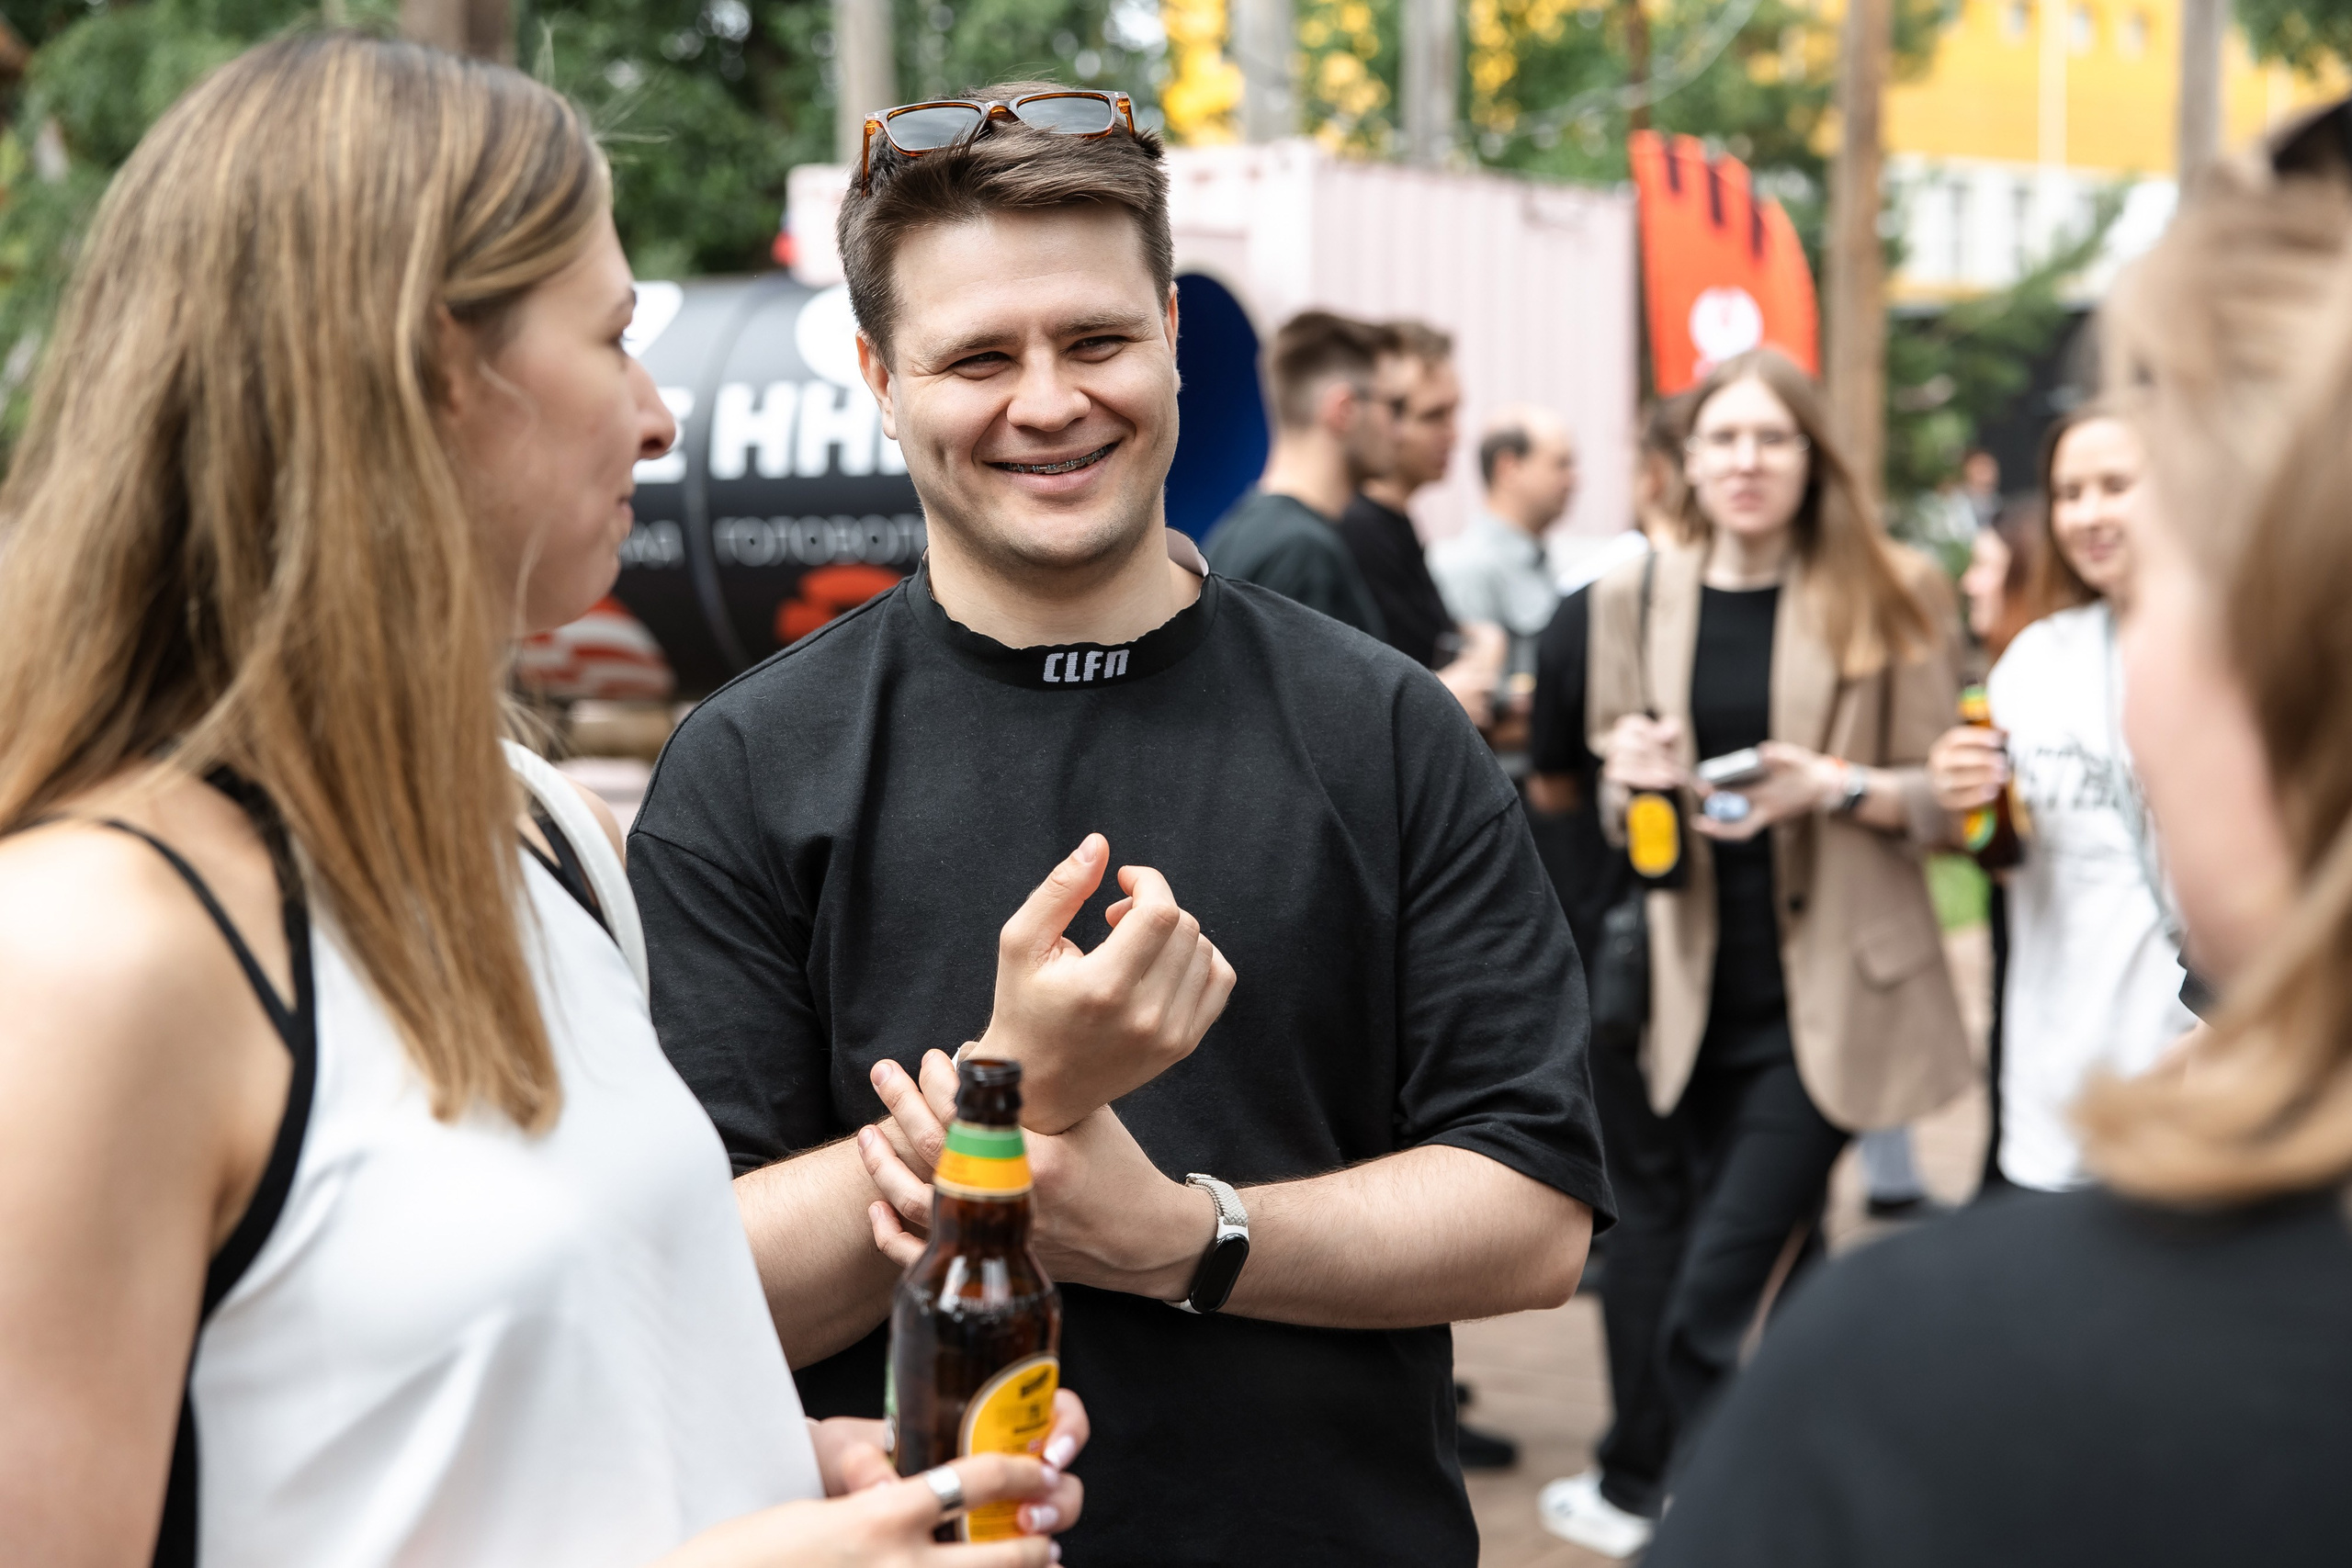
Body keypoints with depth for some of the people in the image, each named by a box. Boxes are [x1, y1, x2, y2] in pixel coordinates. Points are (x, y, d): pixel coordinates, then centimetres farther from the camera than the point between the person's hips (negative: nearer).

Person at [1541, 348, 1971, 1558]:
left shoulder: (1888, 596, -4)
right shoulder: (1636, 596, 5)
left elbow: (1945, 798, -3)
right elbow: (1614, 809, 12)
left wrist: (1831, 786, -21)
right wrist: (1630, 773, -11)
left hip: (1831, 990, -4)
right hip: (1704, 988, 4)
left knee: (1714, 1287, -8)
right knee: (1782, 1258, 14)